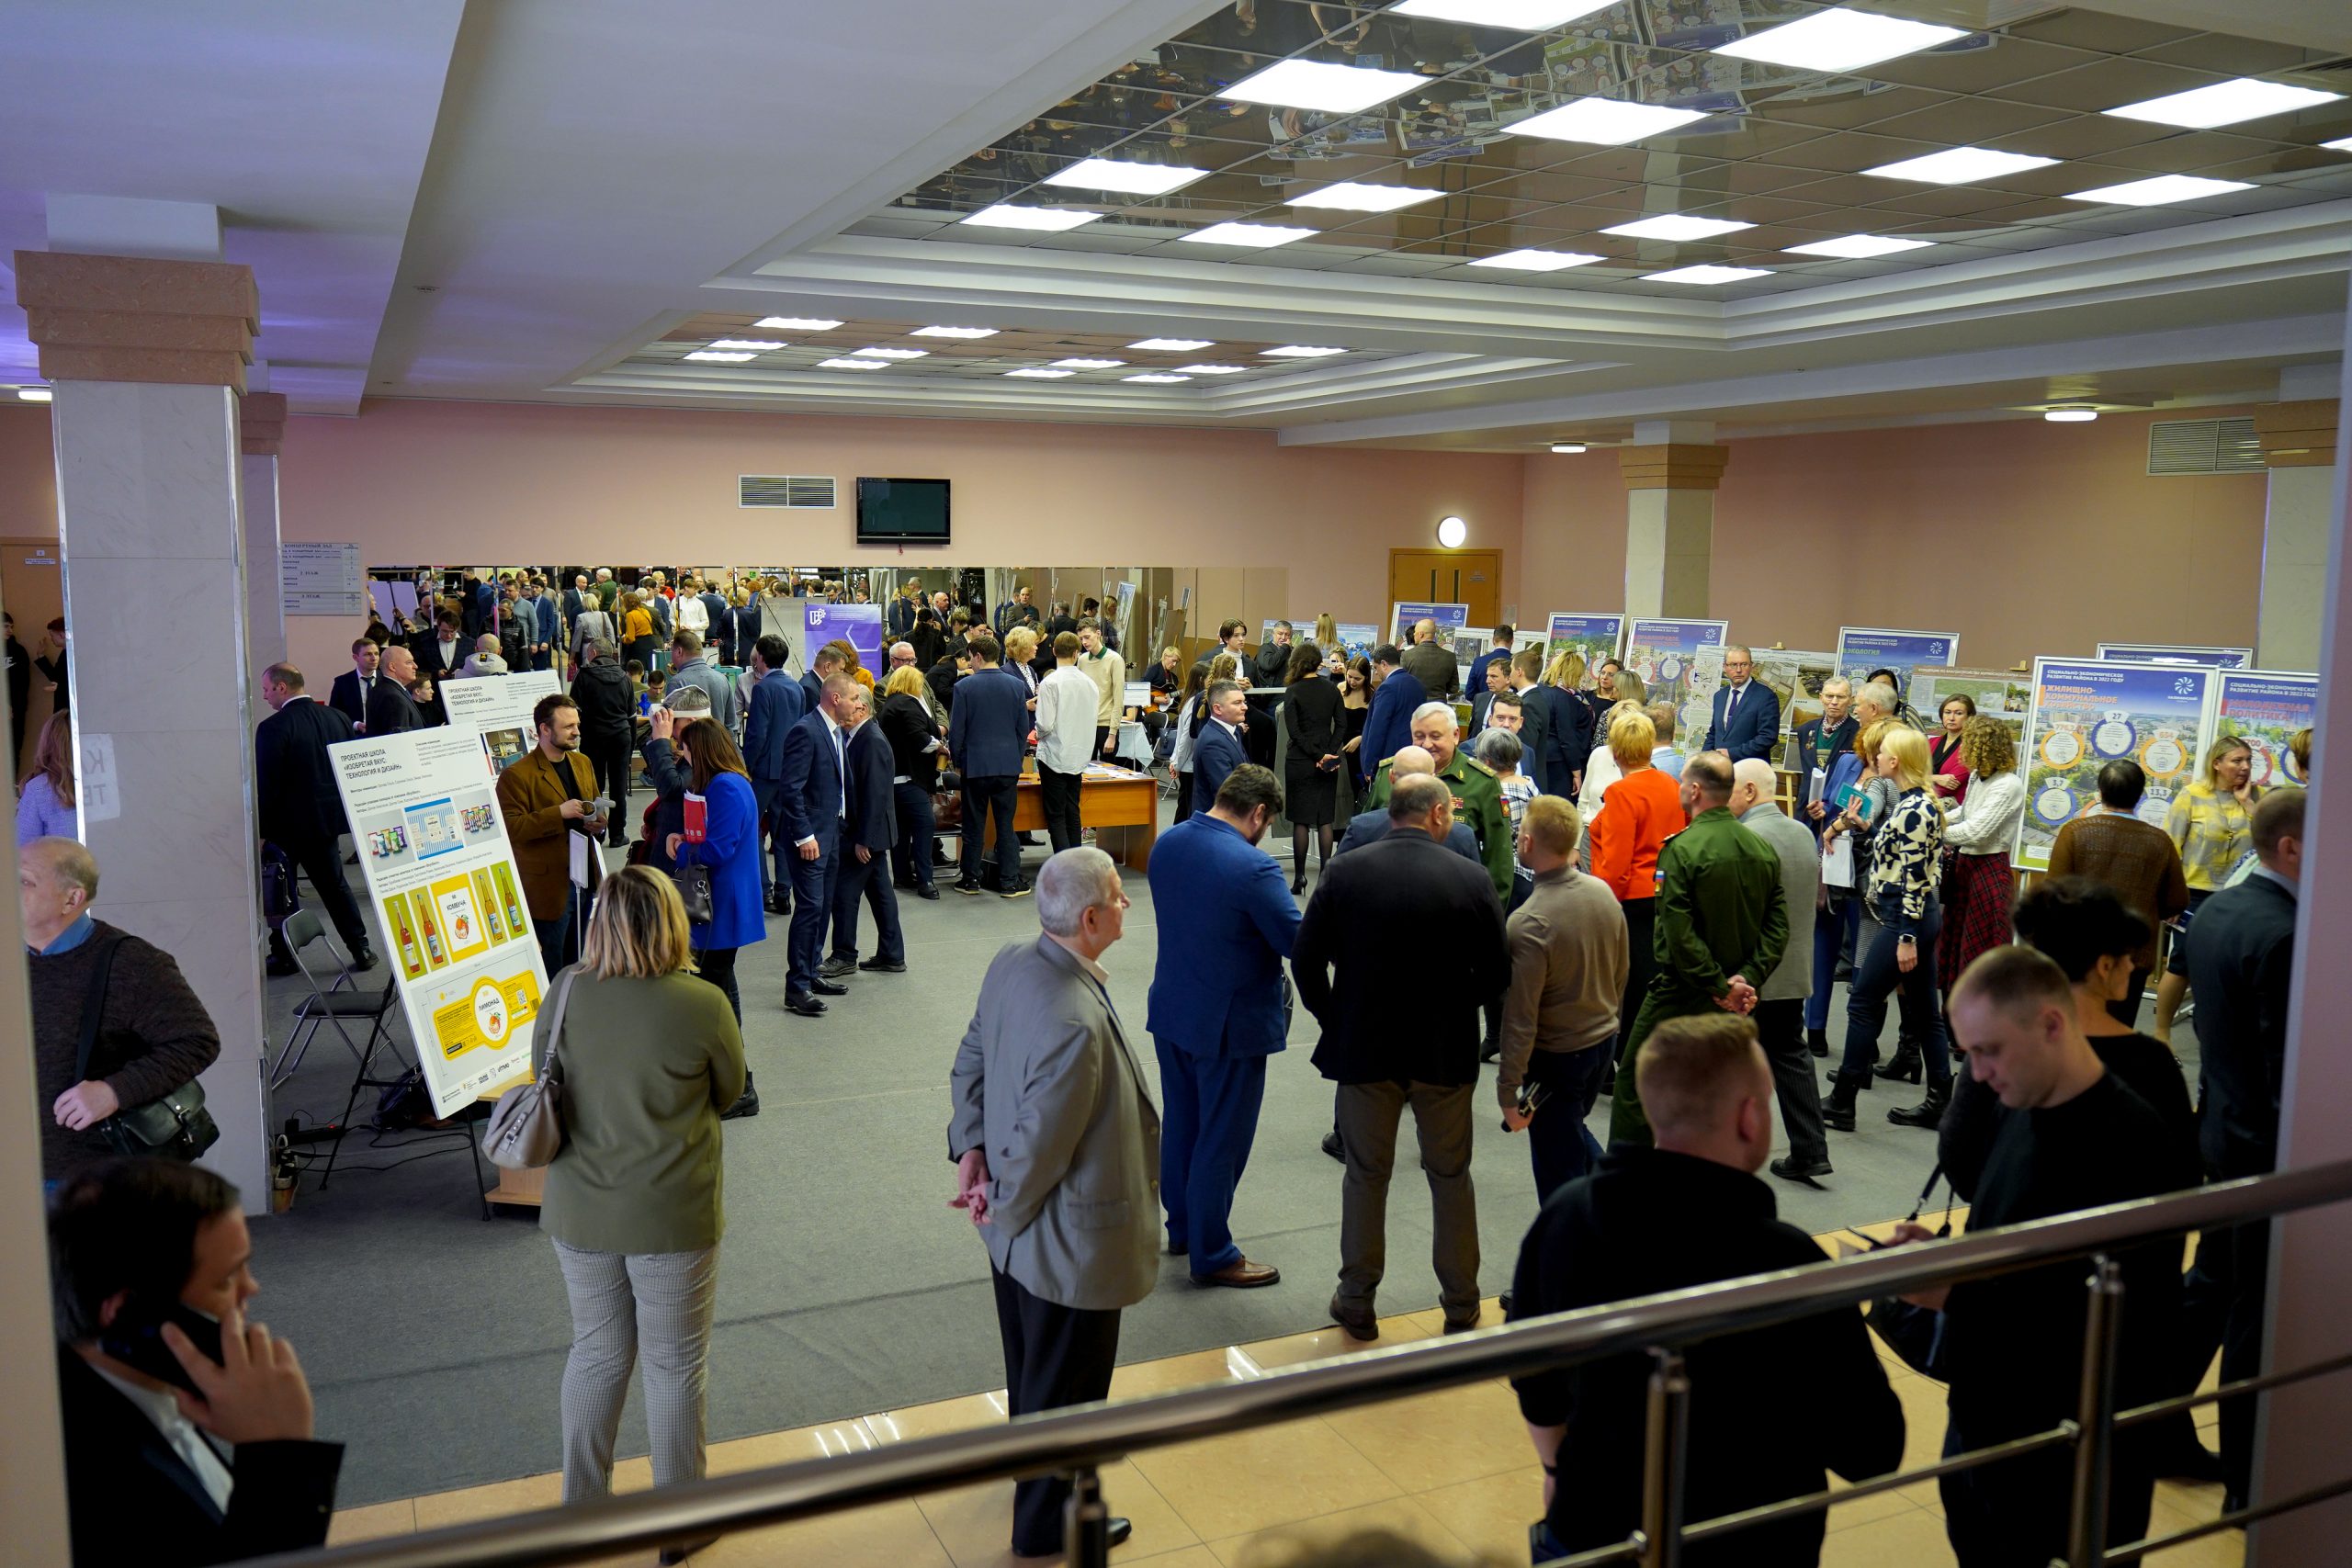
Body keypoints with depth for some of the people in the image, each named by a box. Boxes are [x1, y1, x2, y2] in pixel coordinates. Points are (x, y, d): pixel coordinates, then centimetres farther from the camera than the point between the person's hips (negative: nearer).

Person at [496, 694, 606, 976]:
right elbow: (511, 828, -18)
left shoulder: (583, 763, 12)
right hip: (548, 886, -6)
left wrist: (598, 822, 1)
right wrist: (558, 813, -25)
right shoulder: (517, 775, -12)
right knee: (552, 971, 1)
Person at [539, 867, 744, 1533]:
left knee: (596, 1353, 22)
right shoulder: (702, 1004, -20)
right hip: (673, 1216, -3)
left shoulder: (565, 993, -10)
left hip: (580, 1212, 4)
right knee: (675, 1365, 14)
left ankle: (581, 1508, 37)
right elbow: (729, 1090, -3)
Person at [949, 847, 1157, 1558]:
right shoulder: (1076, 1024, -36)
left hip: (1020, 1233, 9)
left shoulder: (1011, 962, -8)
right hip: (1071, 1242, -9)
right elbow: (1039, 1145, -28)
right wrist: (1004, 1208, -11)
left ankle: (1030, 1466, 55)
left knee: (1029, 1362, 31)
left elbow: (971, 1060, 3)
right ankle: (1049, 1523, 36)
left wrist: (971, 1152, -1)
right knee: (1067, 1388, 15)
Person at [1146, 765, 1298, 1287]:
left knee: (1180, 1124, 21)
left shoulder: (1166, 844, -2)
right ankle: (1212, 1254, 20)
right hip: (1230, 1024, -7)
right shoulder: (1253, 867, -26)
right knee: (1222, 1142, 7)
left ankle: (1181, 1226, 38)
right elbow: (1298, 941, -21)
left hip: (1172, 1012, 8)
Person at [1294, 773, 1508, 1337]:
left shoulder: (1344, 873, -10)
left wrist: (1335, 1020, 6)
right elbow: (1495, 972, -5)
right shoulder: (1472, 880, -11)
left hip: (1363, 1050, 0)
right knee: (1451, 1176, 17)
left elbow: (1306, 961, -8)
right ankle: (1461, 1302, 28)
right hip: (1446, 1053, 0)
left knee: (1366, 1175, 14)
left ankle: (1357, 1302, 24)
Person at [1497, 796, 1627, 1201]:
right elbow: (1621, 974, 7)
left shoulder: (1527, 924, -27)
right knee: (1574, 1133, 29)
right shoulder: (1603, 893, -6)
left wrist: (1507, 1091, -13)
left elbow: (1520, 1020, -22)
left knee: (1558, 1171, 9)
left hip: (1555, 1058, -7)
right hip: (1604, 1043, 7)